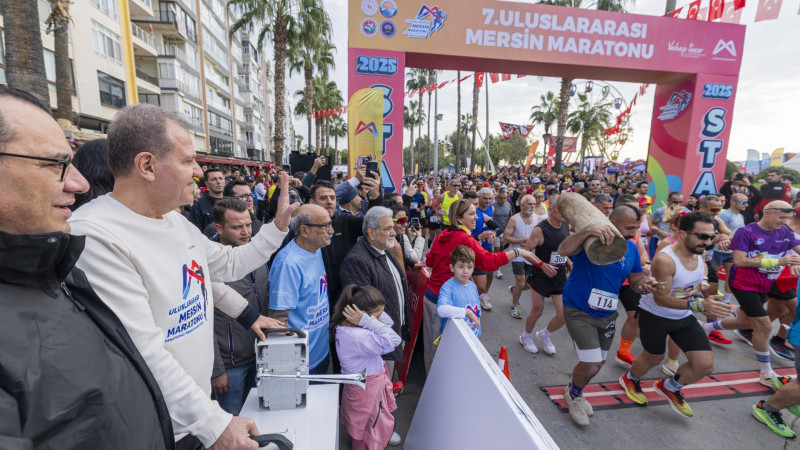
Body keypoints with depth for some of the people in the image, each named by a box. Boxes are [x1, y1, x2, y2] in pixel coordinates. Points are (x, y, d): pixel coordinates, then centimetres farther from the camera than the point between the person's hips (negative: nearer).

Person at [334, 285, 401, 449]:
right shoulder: (355, 337, -37)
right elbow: (393, 341, -39)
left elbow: (388, 323, -5)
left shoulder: (347, 323, -8)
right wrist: (367, 320, -38)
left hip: (376, 376, 9)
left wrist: (376, 313, -25)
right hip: (366, 386, -9)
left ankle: (384, 433, 60)